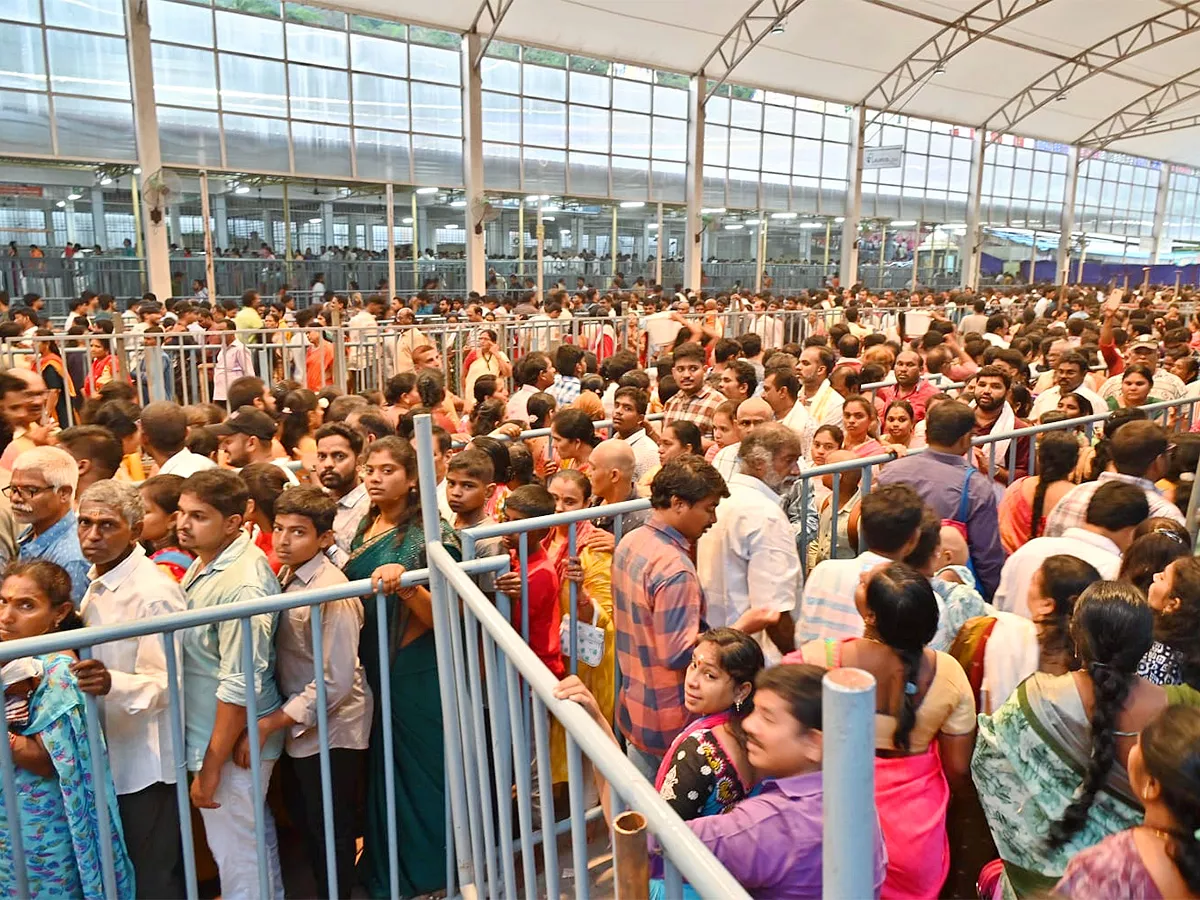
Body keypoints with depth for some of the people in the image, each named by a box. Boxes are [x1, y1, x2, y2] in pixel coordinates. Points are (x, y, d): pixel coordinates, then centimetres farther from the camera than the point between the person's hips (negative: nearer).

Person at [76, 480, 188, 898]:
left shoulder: (154, 593, -22)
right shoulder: (96, 582, 6)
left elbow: (164, 684, -26)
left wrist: (111, 683, -42)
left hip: (146, 761, -8)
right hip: (110, 757, 9)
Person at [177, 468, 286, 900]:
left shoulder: (241, 584, -27)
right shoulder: (205, 564, 3)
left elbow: (240, 687, -26)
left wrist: (211, 766, -18)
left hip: (232, 741, -9)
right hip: (207, 732, 9)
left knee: (236, 854, 8)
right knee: (257, 836, 25)